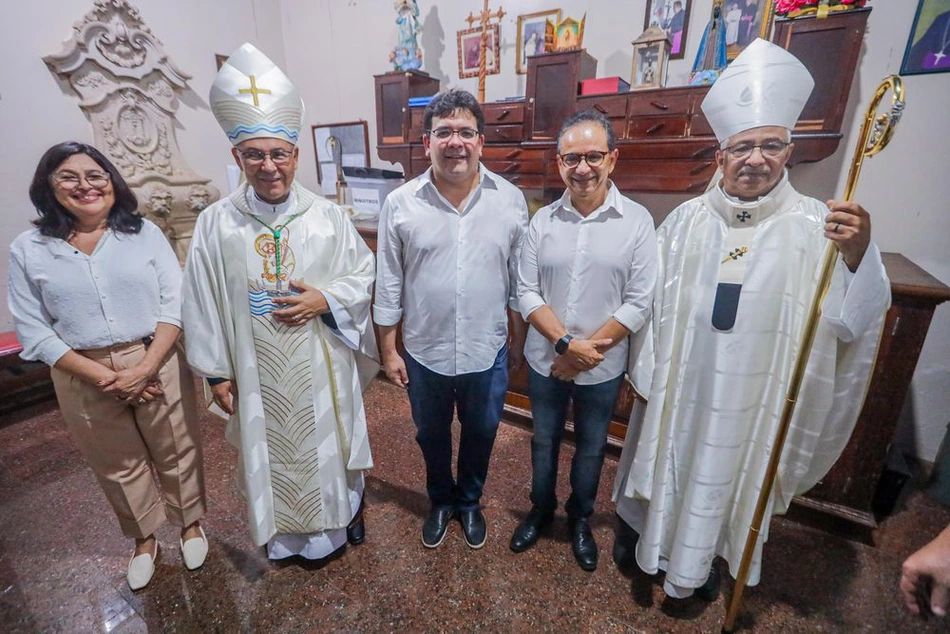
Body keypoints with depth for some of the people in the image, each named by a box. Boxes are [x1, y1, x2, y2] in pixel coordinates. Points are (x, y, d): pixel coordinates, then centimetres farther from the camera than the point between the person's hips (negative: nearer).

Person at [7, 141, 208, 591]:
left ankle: (191, 521, 39)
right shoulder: (28, 251, 0)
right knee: (118, 466, 19)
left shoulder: (144, 233, -1)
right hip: (85, 378, 1)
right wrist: (104, 377, -14)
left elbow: (174, 303, -7)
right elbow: (33, 331, -3)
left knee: (177, 453, 13)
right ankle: (143, 538, 43)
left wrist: (145, 367, -16)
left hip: (158, 365, -1)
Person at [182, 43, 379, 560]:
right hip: (256, 369, 1)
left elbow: (364, 275, 0)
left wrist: (324, 299, -17)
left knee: (331, 443, 18)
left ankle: (344, 511, 47)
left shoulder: (327, 215, -5)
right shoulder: (215, 223, -5)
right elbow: (202, 303, -2)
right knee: (271, 451, 18)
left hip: (323, 364, 0)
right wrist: (216, 371, 0)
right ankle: (289, 535, 45)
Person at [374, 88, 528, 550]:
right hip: (424, 353, 0)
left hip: (488, 352, 1)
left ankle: (470, 501, 50)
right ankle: (441, 501, 51)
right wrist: (388, 350, -1)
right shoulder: (400, 204, -8)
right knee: (432, 435, 21)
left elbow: (520, 281, 0)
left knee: (481, 433, 20)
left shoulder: (511, 200, -6)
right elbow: (388, 285, -3)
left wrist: (518, 341, 5)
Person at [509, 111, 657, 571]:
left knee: (591, 447, 19)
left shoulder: (638, 222, -9)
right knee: (544, 441, 20)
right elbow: (527, 293, -6)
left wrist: (585, 351, -15)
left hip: (602, 366, -1)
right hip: (544, 360, 2)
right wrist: (565, 343, -18)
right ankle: (541, 510, 46)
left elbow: (639, 303, -11)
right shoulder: (542, 220, -4)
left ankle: (580, 520, 45)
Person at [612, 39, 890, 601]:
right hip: (678, 380, 1)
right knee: (667, 460, 20)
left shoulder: (817, 225, -9)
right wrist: (646, 365, 2)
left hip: (752, 390, -1)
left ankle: (704, 558, 48)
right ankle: (644, 528, 49)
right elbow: (653, 297, 0)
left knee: (729, 474, 19)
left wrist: (858, 253, -34)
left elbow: (854, 317, -15)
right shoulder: (686, 219, -4)